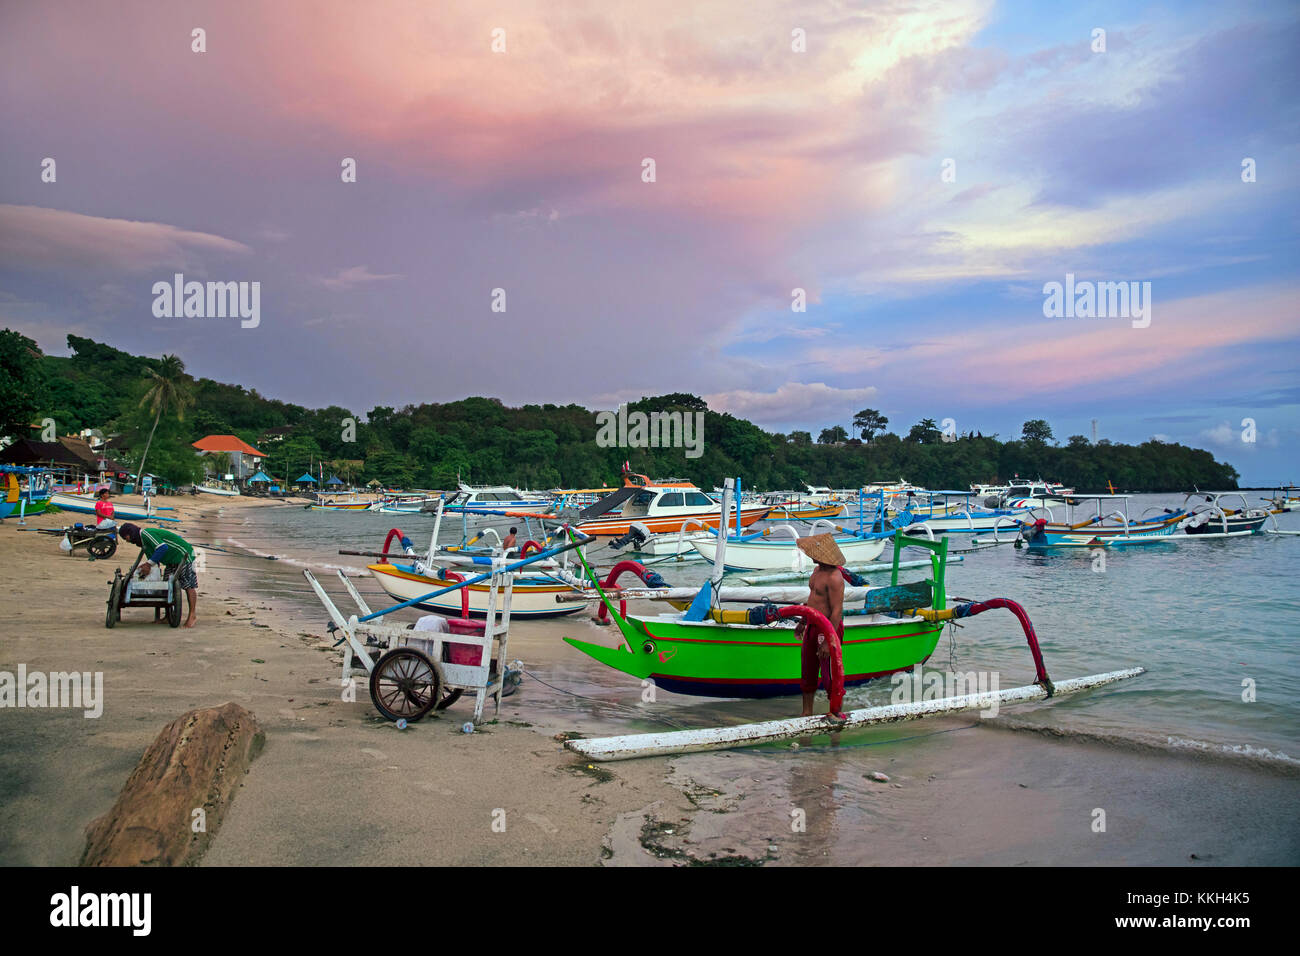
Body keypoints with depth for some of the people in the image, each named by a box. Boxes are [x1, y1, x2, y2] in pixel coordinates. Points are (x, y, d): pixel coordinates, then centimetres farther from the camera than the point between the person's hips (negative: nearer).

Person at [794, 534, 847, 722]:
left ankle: (837, 714, 14)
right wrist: (802, 622, 29)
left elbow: (837, 611, -24)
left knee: (831, 675, 0)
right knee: (807, 673, 16)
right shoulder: (817, 570, 9)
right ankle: (807, 712, 28)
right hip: (812, 627, 10)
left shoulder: (834, 578, -22)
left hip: (828, 629, -10)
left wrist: (827, 642, -25)